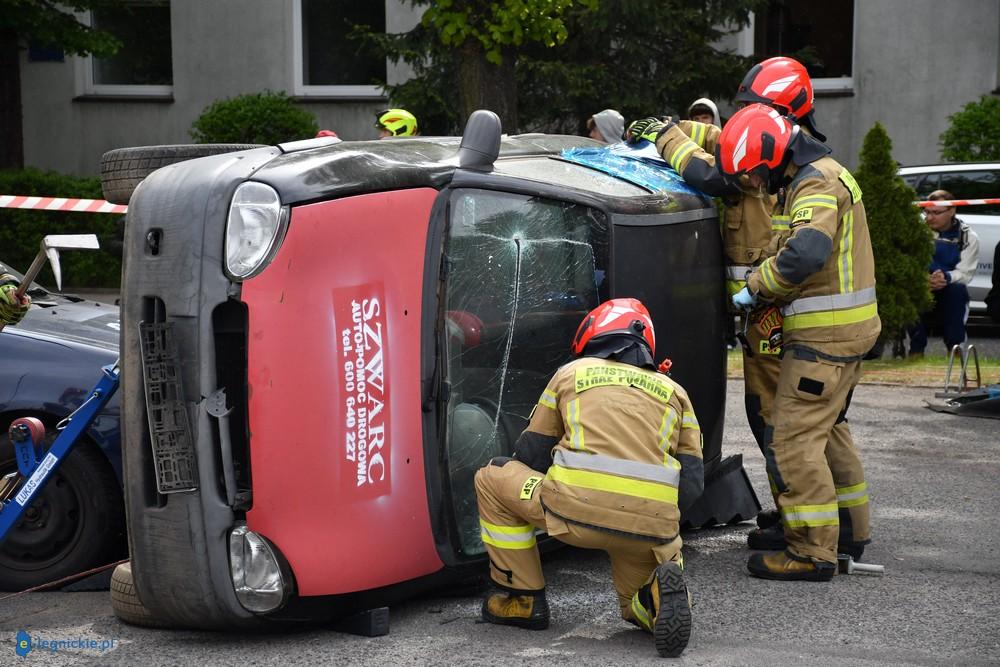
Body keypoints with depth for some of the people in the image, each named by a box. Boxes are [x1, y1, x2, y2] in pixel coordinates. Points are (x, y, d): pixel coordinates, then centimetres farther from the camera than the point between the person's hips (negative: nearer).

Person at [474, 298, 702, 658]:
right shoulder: (674, 391, 25)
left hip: (576, 510, -2)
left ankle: (522, 598, 26)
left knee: (492, 479, 25)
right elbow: (691, 484, 17)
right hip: (652, 529, 3)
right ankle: (654, 596, 0)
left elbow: (530, 455, 25)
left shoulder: (571, 372, 21)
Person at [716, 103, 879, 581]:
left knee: (795, 438, -10)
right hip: (844, 330, 11)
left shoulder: (818, 183, -18)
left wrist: (755, 287, -21)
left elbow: (807, 251, -34)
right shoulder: (819, 176, 16)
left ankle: (813, 552, -8)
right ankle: (851, 526, 34)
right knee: (828, 428, 22)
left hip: (825, 335, -11)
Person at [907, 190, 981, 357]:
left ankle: (955, 347, -21)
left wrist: (946, 278, -33)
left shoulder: (968, 237, 0)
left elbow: (965, 274, -10)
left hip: (950, 299, 0)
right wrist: (924, 279, -33)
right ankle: (917, 348, -23)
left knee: (958, 288, -32)